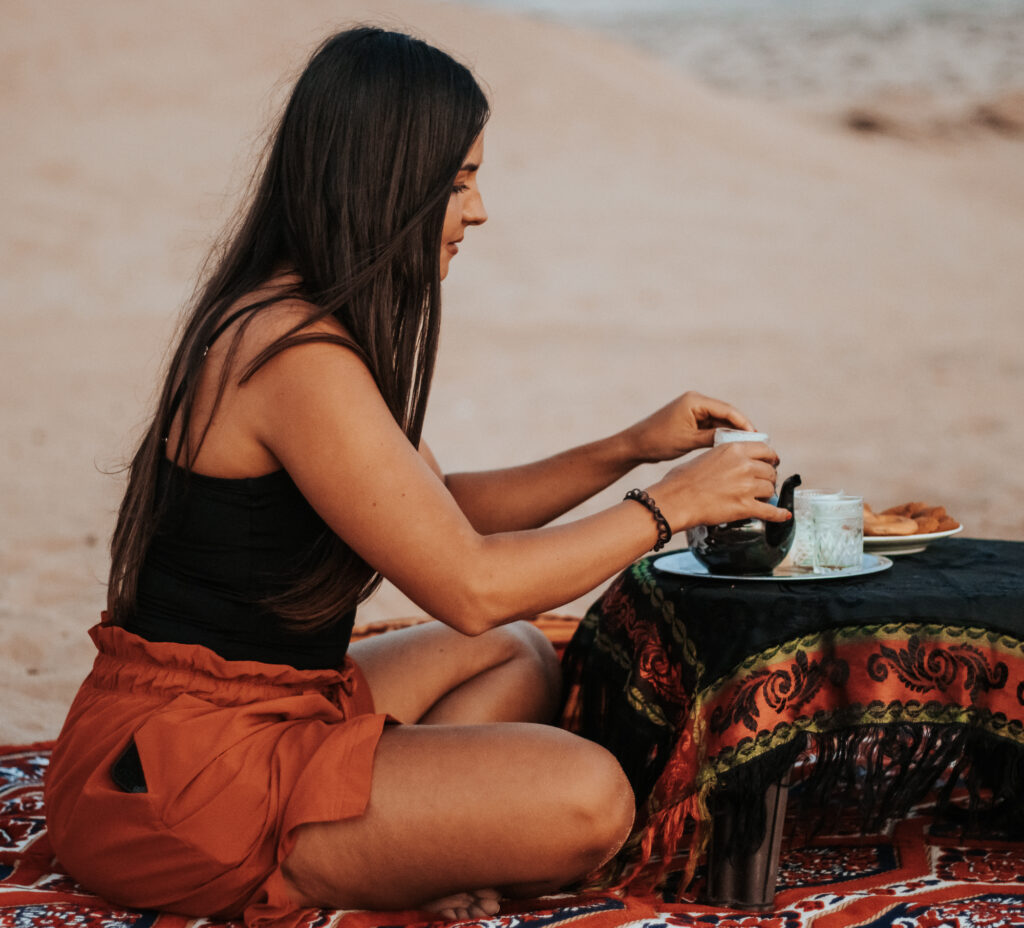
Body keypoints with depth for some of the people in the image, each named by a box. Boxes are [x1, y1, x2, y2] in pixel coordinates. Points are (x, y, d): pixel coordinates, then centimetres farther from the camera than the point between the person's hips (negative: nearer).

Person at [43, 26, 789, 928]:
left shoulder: (282, 317, 11)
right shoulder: (301, 357, -21)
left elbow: (439, 510, 18)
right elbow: (469, 587, -19)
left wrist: (629, 449, 11)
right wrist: (671, 504, -8)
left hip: (251, 710, 11)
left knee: (521, 657, 24)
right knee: (586, 797, -20)